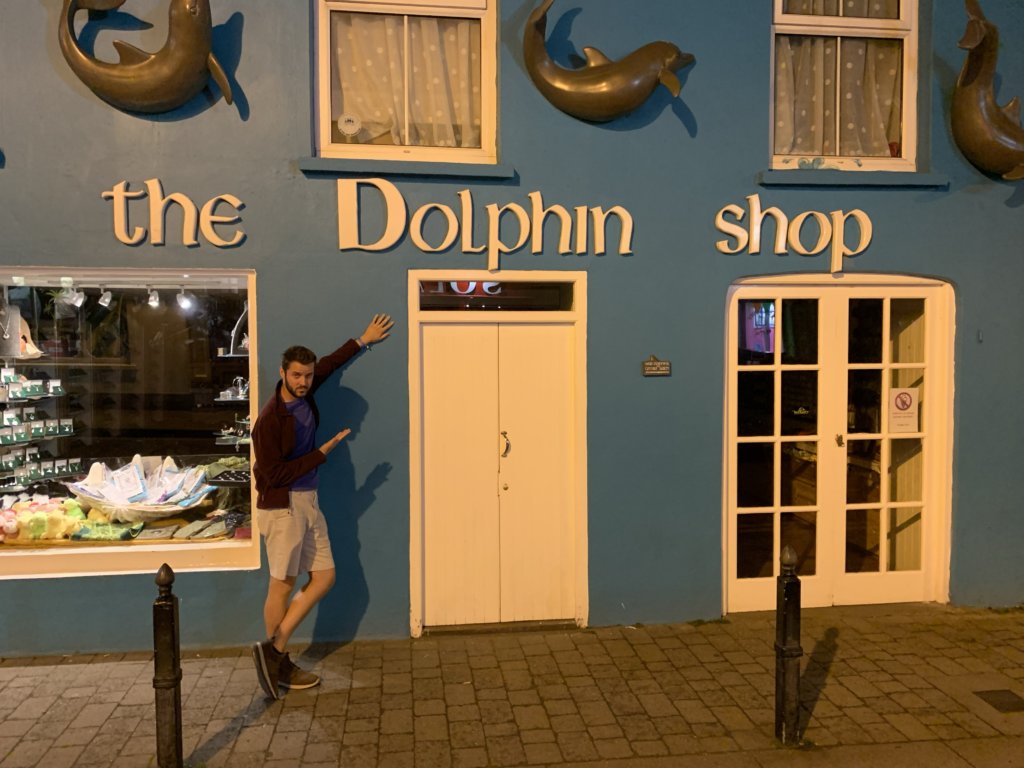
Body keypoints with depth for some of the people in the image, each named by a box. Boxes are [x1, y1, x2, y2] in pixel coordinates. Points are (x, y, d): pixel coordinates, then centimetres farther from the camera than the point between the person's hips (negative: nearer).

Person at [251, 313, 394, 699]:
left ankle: (274, 650, 15)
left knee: (324, 577, 9)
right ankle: (277, 661, 18)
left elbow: (328, 363, 21)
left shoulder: (304, 395, 2)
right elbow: (274, 475, -20)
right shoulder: (270, 420, -19)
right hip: (282, 505, -8)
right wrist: (321, 453, -18)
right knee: (283, 584, 2)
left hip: (307, 501, 8)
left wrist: (363, 340, 27)